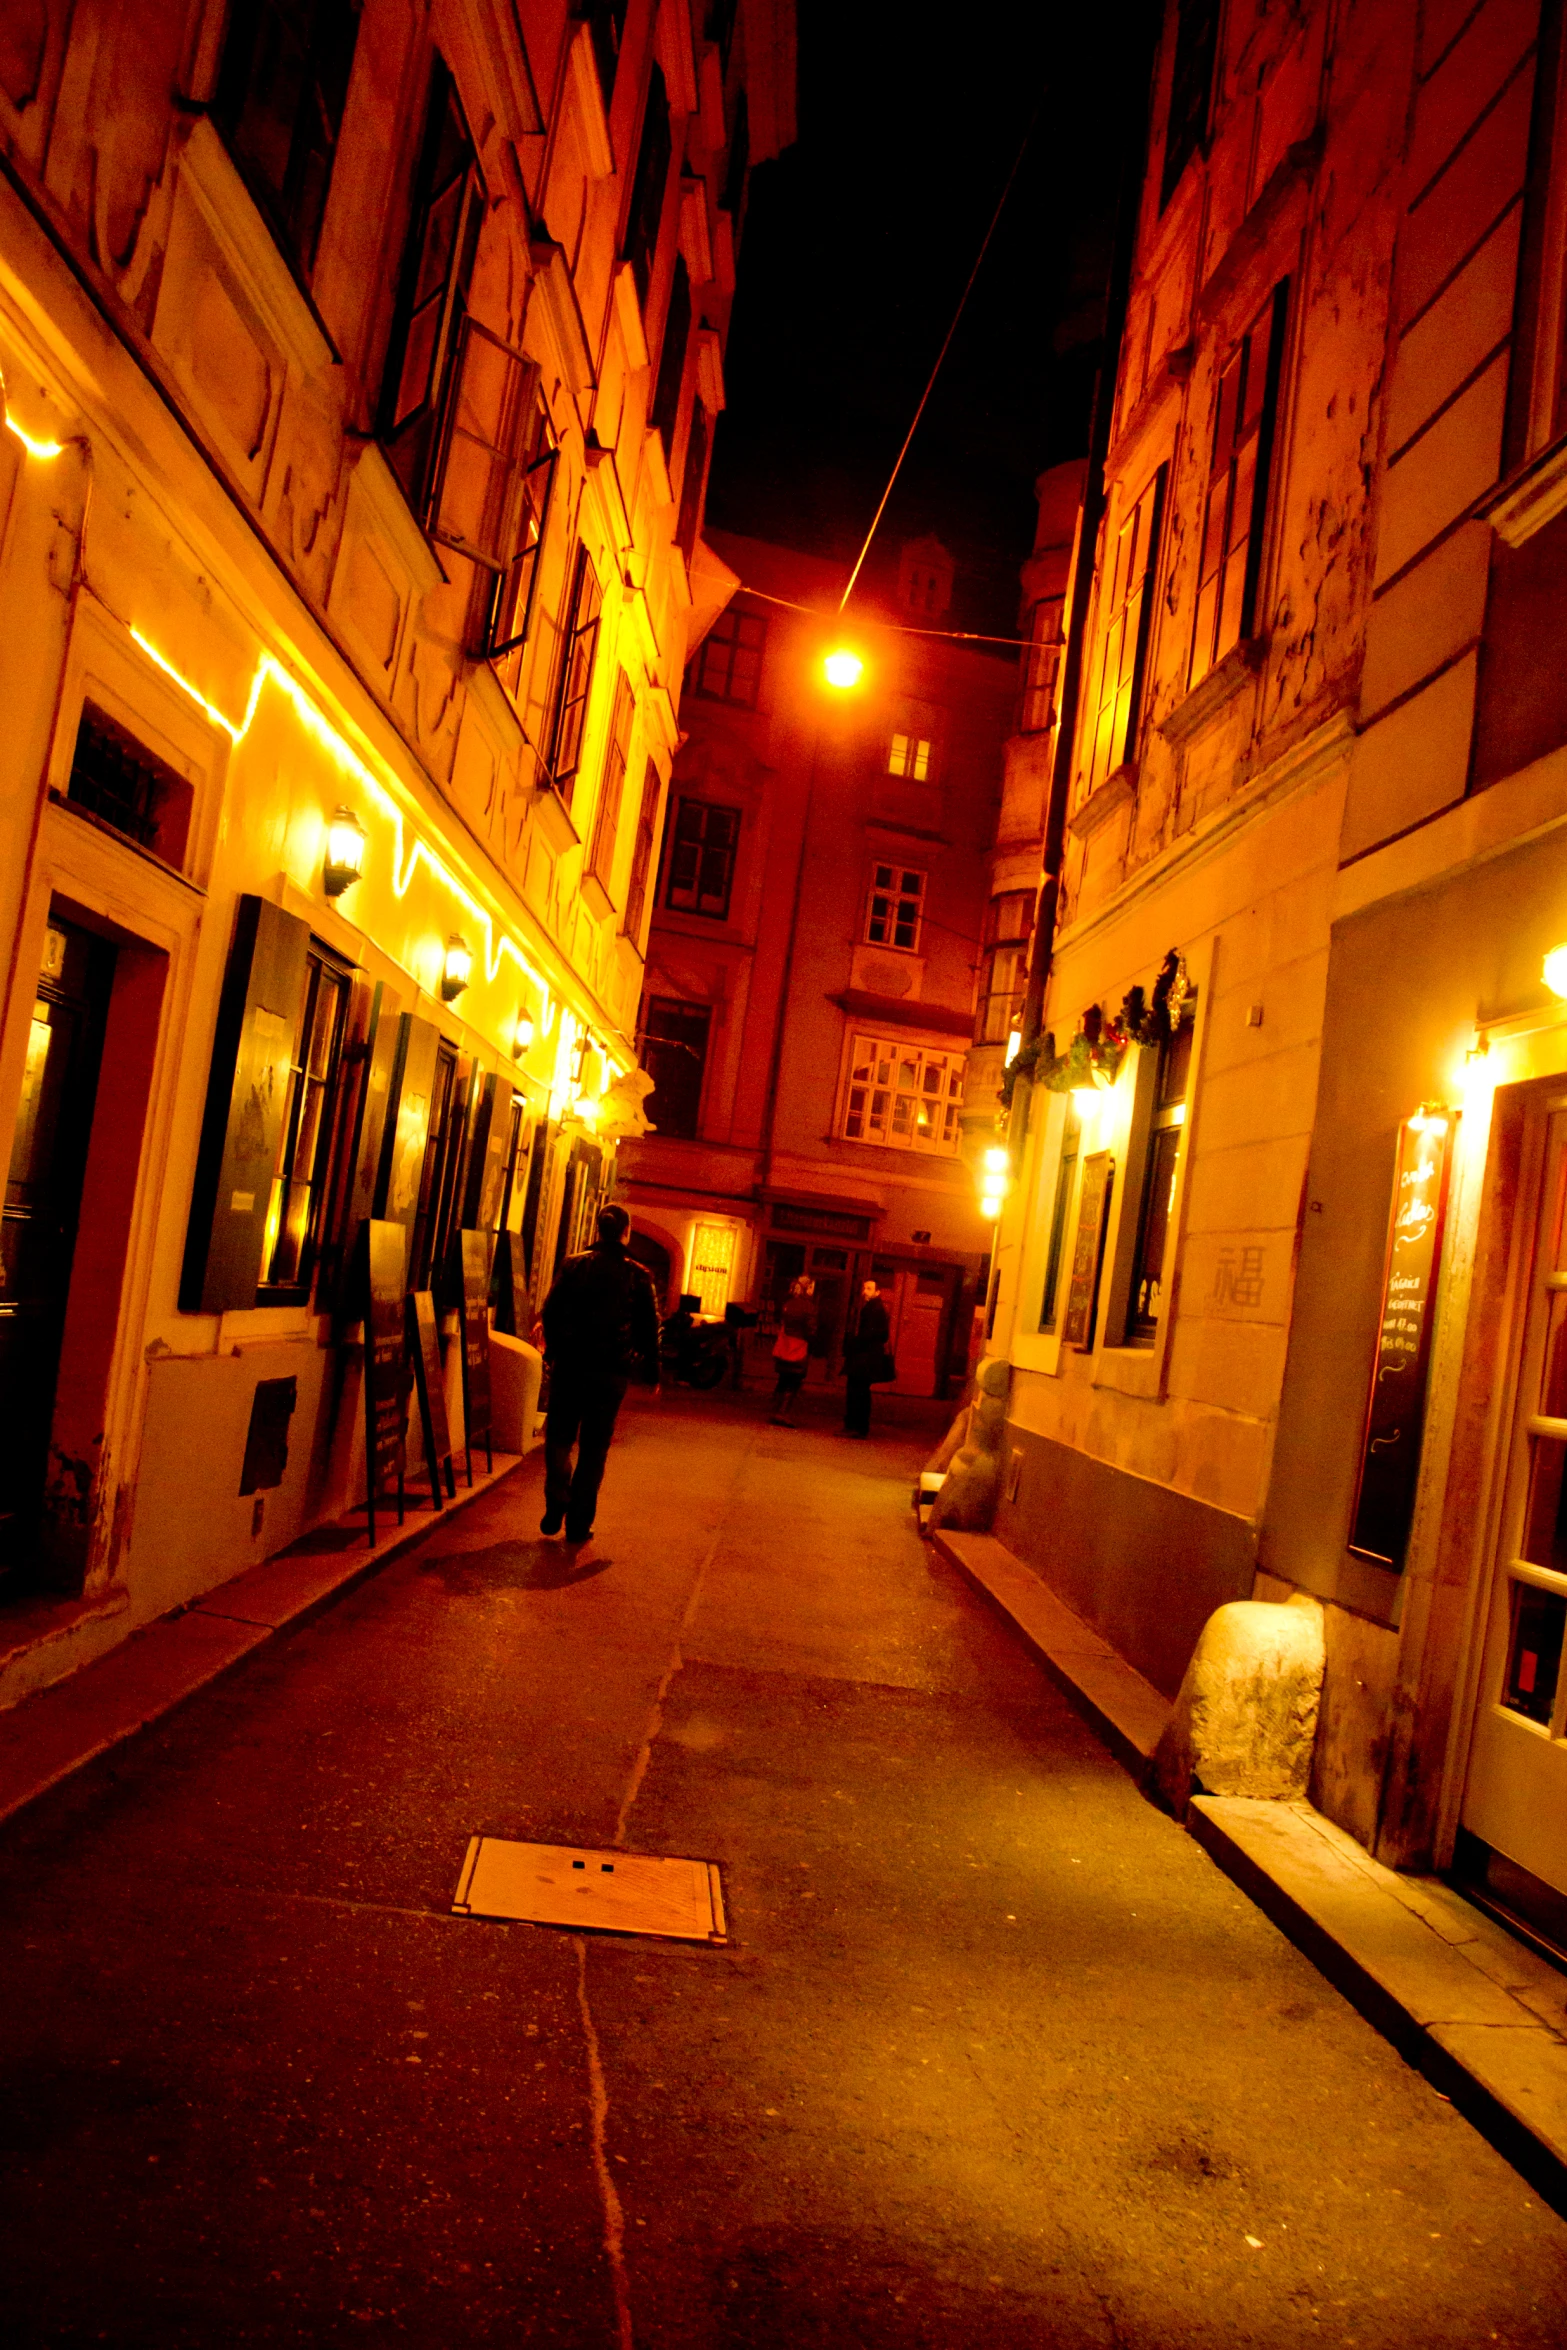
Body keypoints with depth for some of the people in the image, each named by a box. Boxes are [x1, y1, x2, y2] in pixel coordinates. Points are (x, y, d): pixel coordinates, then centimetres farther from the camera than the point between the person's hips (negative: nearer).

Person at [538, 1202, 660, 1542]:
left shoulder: (573, 1265, 1)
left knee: (559, 1438, 15)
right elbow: (649, 1327, 0)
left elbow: (550, 1313, 1)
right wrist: (651, 1372, 8)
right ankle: (578, 1523, 9)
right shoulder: (638, 1275, -2)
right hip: (611, 1373, 0)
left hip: (569, 1365, 1)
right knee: (594, 1448, 8)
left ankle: (556, 1507, -1)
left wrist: (553, 1354, 12)